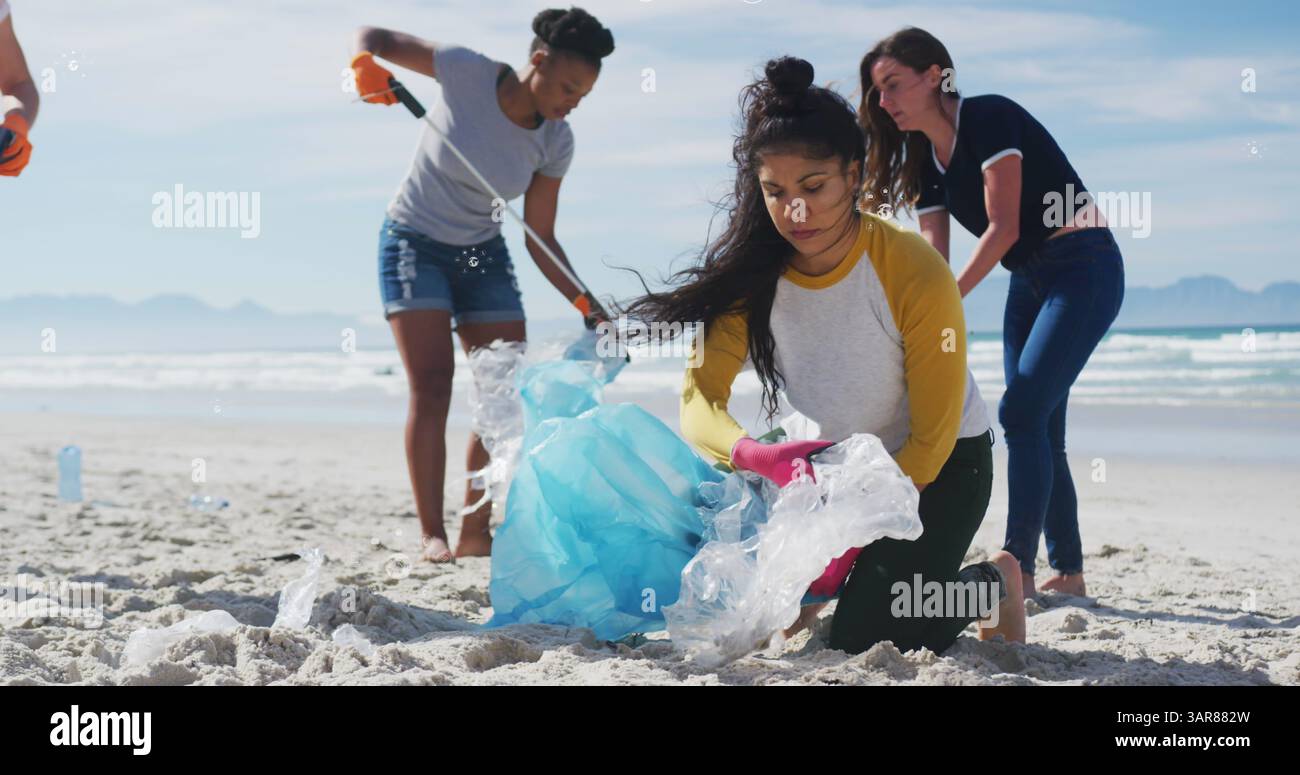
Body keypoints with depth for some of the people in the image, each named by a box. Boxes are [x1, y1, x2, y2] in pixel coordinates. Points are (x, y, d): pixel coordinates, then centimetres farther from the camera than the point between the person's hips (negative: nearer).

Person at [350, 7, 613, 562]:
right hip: (414, 244, -4)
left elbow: (541, 240, -5)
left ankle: (475, 533, 7)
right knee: (432, 386, -17)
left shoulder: (556, 142, -8)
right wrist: (366, 63, -34)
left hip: (483, 255, 5)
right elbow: (373, 36, -10)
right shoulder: (466, 73, -18)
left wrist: (588, 306, -17)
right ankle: (431, 535, -14)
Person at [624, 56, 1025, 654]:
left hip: (937, 464, -4)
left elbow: (930, 440, -21)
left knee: (863, 642, -18)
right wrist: (759, 455, -46)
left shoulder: (917, 276, -28)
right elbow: (699, 399, -25)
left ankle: (993, 581, 10)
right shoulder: (753, 271, -17)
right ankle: (826, 581, 22)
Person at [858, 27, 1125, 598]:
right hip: (1029, 281, 8)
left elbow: (1003, 226, -21)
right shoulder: (925, 161, 6)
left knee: (1022, 411, -18)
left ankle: (1017, 567, -18)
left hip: (1084, 268, -8)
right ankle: (1067, 572, 13)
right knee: (1039, 428, 6)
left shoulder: (990, 118, -17)